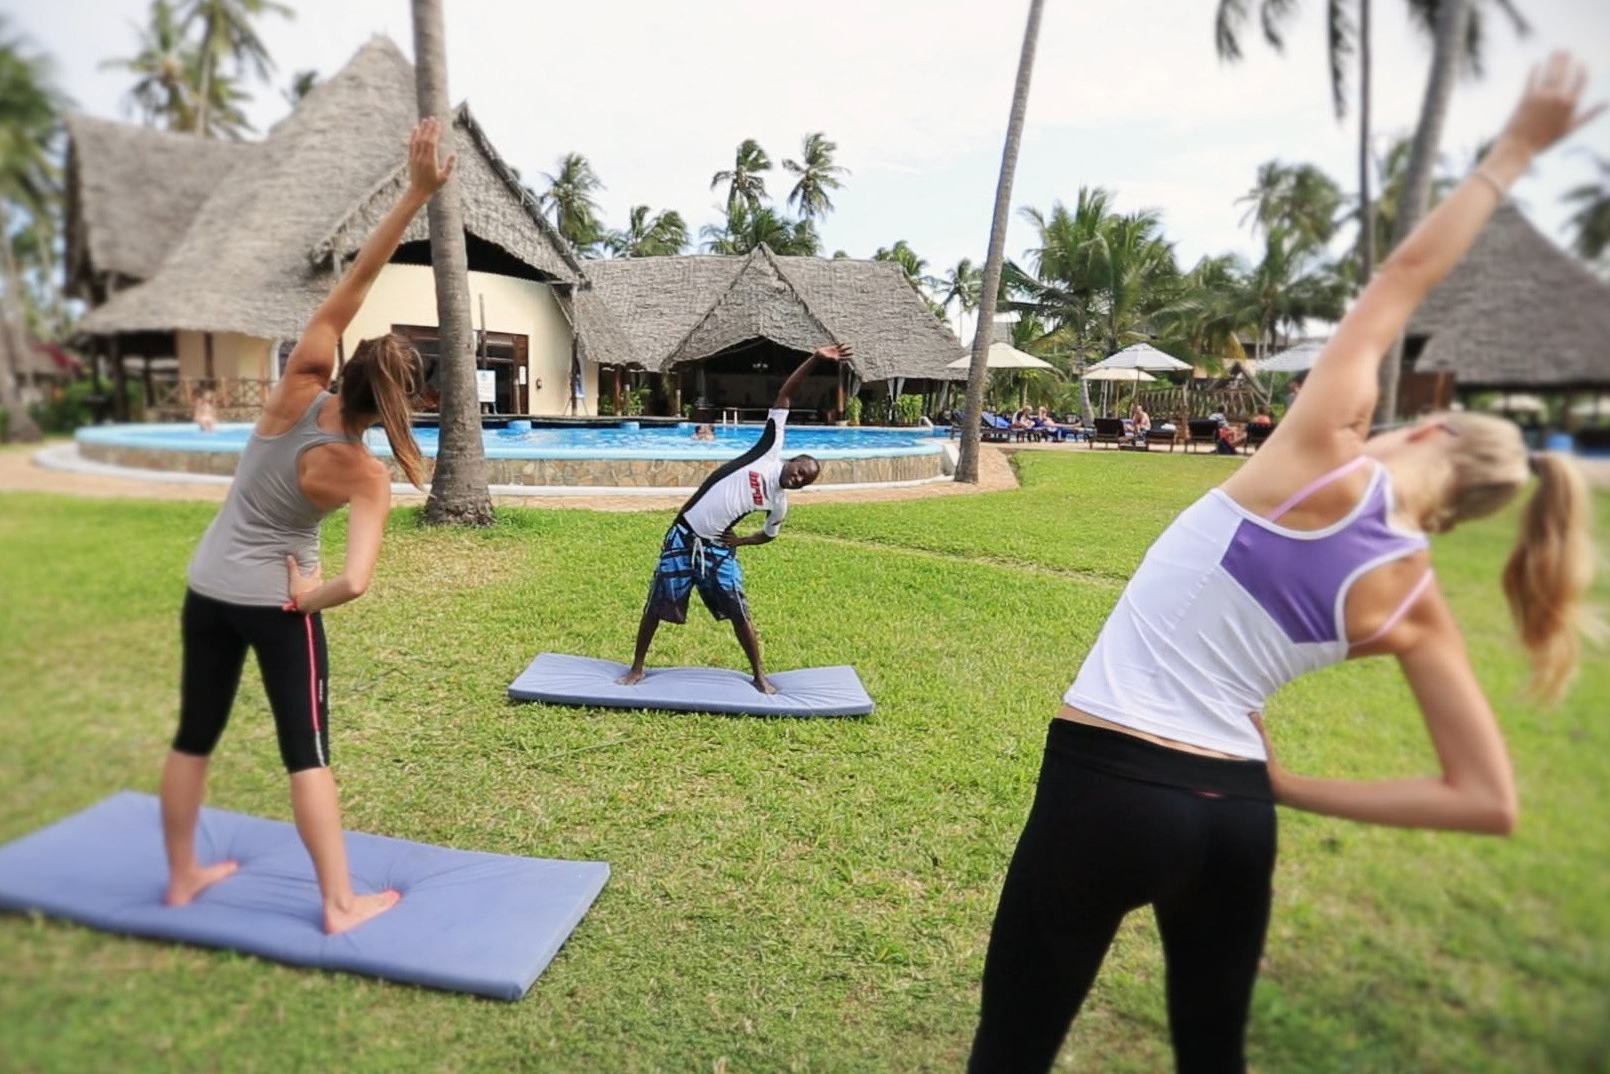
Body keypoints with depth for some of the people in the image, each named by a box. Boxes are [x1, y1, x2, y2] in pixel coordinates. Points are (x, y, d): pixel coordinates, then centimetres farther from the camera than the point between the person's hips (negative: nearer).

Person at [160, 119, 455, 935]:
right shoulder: (365, 477, -22)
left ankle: (182, 876, 34)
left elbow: (351, 284, -18)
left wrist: (415, 194, -23)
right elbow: (353, 582, -32)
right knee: (307, 749, 5)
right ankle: (341, 903, 13)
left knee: (195, 734, 17)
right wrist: (310, 597, -9)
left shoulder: (297, 391, -15)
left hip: (207, 587, 5)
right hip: (275, 601, -5)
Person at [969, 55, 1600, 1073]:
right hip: (1236, 811, 5)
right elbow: (1489, 800, 4)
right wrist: (1293, 788, 6)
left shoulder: (1326, 461, -8)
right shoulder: (1413, 603, 2)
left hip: (1106, 785, -5)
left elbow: (1405, 275, 5)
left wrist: (1516, 148, 18)